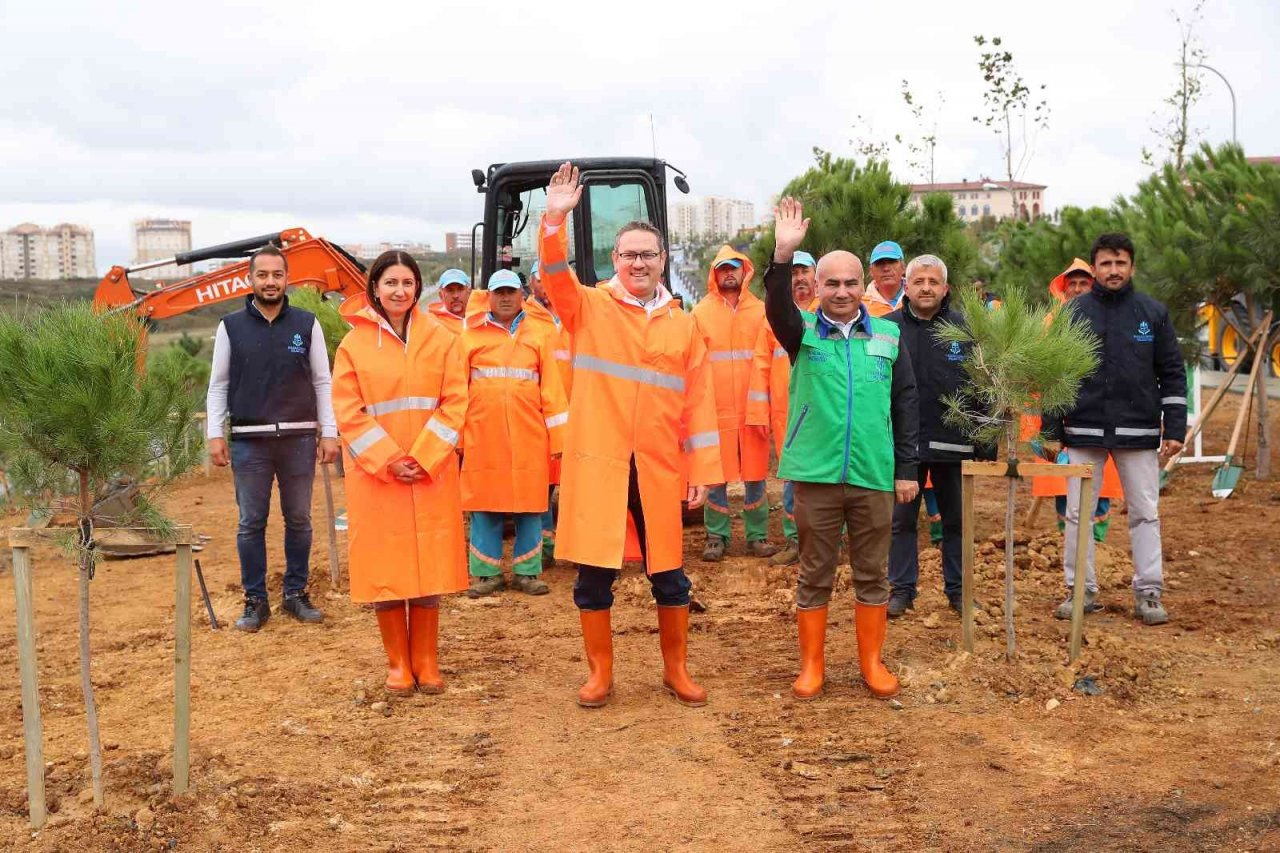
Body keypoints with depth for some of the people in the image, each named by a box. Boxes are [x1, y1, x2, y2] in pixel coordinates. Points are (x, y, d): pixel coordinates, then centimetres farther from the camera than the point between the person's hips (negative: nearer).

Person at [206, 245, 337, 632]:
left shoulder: (307, 324, 5)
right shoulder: (231, 327, 4)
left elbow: (322, 382, 6)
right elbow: (218, 386, 6)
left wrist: (329, 433, 0)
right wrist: (215, 435, -2)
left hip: (299, 439, 1)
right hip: (249, 440, 0)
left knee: (299, 520, 8)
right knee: (251, 523, 4)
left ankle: (296, 594, 20)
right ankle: (255, 601, 13)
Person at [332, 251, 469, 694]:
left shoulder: (441, 339, 4)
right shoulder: (353, 345, 2)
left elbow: (454, 403, -1)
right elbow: (349, 413, -2)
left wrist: (422, 458, -11)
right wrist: (388, 461, -12)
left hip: (431, 471, 1)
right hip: (375, 474, -1)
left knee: (428, 564, 3)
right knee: (384, 566, 2)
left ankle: (426, 662, 14)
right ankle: (398, 664, 13)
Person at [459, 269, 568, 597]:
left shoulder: (540, 334, 8)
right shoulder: (470, 335, 7)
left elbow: (551, 386, 5)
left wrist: (558, 435, 1)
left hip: (529, 435, 0)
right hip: (482, 434, 0)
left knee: (530, 503, 4)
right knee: (485, 504, 4)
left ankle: (527, 571, 14)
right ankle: (487, 571, 14)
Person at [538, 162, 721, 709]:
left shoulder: (682, 326, 8)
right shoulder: (588, 307, 2)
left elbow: (698, 403, 7)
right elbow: (556, 276, -18)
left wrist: (703, 471, 2)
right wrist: (555, 219, -35)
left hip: (659, 469, 2)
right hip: (596, 463, -2)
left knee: (670, 576, 10)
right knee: (594, 575, 5)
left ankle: (675, 670, 27)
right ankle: (600, 673, 22)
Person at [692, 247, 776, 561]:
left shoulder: (760, 311, 4)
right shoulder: (700, 312, 3)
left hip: (753, 410, 1)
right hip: (715, 409, -1)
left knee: (755, 475, 7)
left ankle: (757, 536, 17)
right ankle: (716, 537, 15)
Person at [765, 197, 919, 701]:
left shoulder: (887, 336, 5)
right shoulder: (803, 332, 0)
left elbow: (906, 404, 8)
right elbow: (776, 306, -22)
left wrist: (907, 468, 5)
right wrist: (784, 255, -39)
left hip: (874, 476, 2)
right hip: (816, 474, -1)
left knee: (872, 574, 11)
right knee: (815, 574, 8)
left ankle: (872, 662, 25)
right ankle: (811, 665, 19)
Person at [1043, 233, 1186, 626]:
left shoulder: (1154, 313, 4)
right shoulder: (1073, 312, 3)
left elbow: (1172, 373, 5)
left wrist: (1175, 427, -2)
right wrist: (1051, 430, 1)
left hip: (1138, 431, 0)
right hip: (1084, 430, 0)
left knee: (1146, 514, 3)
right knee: (1078, 514, 4)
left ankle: (1149, 592, 11)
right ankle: (1081, 590, 14)